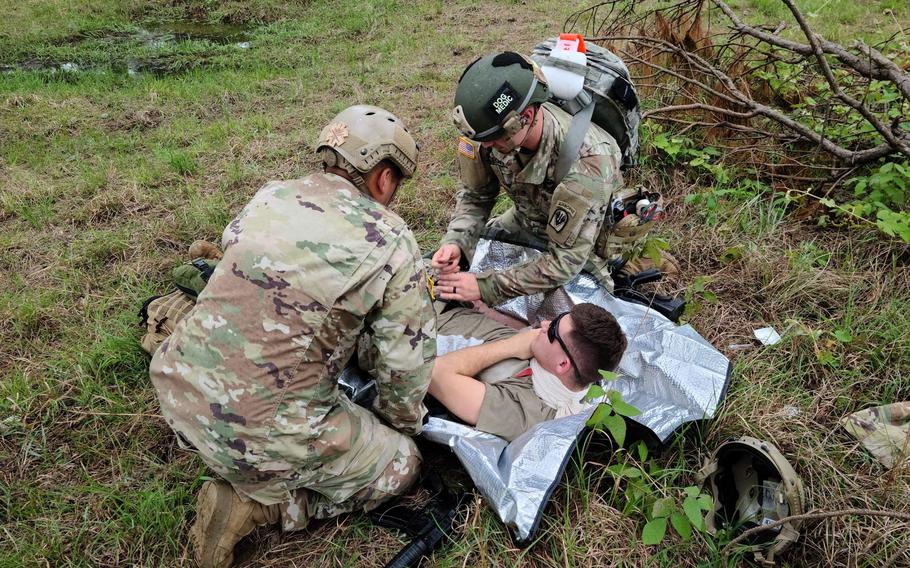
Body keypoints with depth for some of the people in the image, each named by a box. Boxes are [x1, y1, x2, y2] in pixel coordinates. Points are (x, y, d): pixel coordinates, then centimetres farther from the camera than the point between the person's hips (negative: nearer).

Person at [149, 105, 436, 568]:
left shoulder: (270, 196, 6)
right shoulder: (391, 243, -9)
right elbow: (408, 361, -4)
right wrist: (400, 423, 17)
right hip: (262, 430, -7)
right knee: (400, 465, 15)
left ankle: (253, 478, 14)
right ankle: (255, 503, 4)